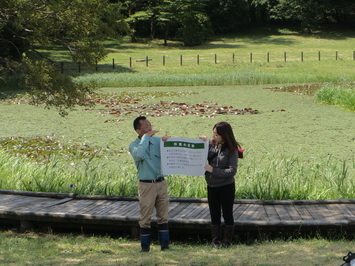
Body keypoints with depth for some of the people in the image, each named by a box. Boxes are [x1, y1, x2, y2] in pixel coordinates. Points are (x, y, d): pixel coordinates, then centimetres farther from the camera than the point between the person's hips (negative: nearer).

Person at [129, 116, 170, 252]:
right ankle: (145, 246, 10)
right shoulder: (134, 146, -4)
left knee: (163, 216, 8)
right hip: (146, 185, -4)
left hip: (161, 183, 4)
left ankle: (164, 244, 14)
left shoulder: (157, 140, 7)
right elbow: (139, 155, -26)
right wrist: (146, 138, -18)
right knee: (145, 218, 0)